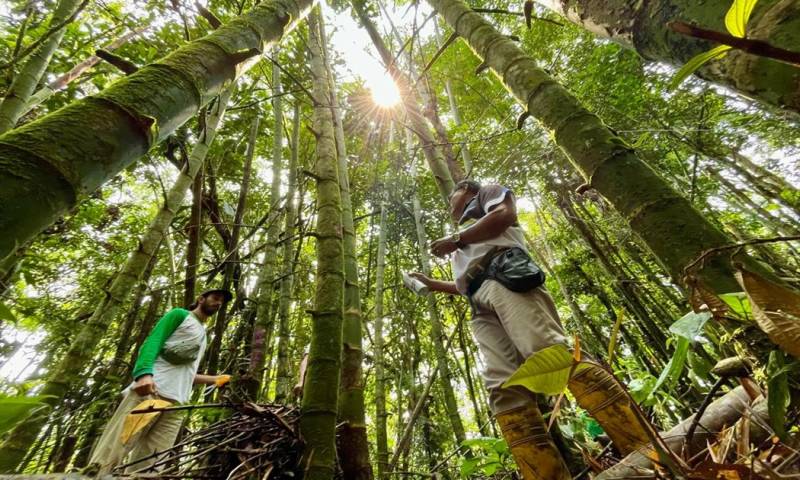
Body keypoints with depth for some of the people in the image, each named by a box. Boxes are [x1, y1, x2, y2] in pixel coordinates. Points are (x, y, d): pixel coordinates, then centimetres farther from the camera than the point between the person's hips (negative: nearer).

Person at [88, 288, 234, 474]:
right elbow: (152, 341, -6)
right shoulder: (179, 315, 11)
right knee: (107, 459, -12)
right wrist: (144, 373, -23)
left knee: (145, 468, -3)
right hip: (150, 390, -6)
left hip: (176, 404, 6)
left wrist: (214, 379, 24)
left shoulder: (202, 335, 31)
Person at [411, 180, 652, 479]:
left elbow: (503, 215, 2)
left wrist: (455, 239, 5)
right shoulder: (464, 249, 43)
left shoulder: (486, 193, 26)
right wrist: (429, 284, 44)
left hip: (506, 277, -6)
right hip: (480, 305, 7)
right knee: (502, 387, -13)